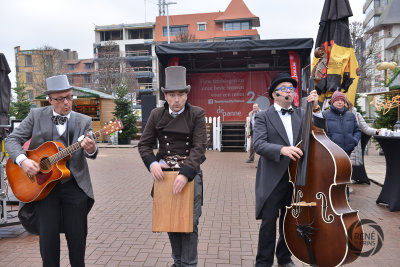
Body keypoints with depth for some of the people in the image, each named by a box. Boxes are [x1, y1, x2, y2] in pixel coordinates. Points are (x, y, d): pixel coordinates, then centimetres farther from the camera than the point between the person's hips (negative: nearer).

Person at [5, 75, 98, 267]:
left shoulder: (83, 121, 3)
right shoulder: (36, 116, 3)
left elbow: (89, 153, -7)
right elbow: (12, 140, 2)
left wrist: (91, 149, -31)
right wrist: (22, 160, -17)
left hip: (74, 184, 0)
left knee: (77, 236, 5)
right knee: (48, 235, 1)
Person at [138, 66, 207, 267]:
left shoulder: (197, 114, -6)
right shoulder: (156, 115, 3)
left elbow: (199, 147, -14)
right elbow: (144, 144, 4)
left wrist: (185, 173, -25)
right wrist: (152, 163, -15)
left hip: (190, 172, -3)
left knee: (190, 222, 1)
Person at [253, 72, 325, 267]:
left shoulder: (301, 115, 12)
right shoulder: (263, 117, -1)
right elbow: (258, 145, -15)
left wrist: (316, 109, -9)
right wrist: (282, 149, -31)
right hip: (272, 179, -4)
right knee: (269, 222, 1)